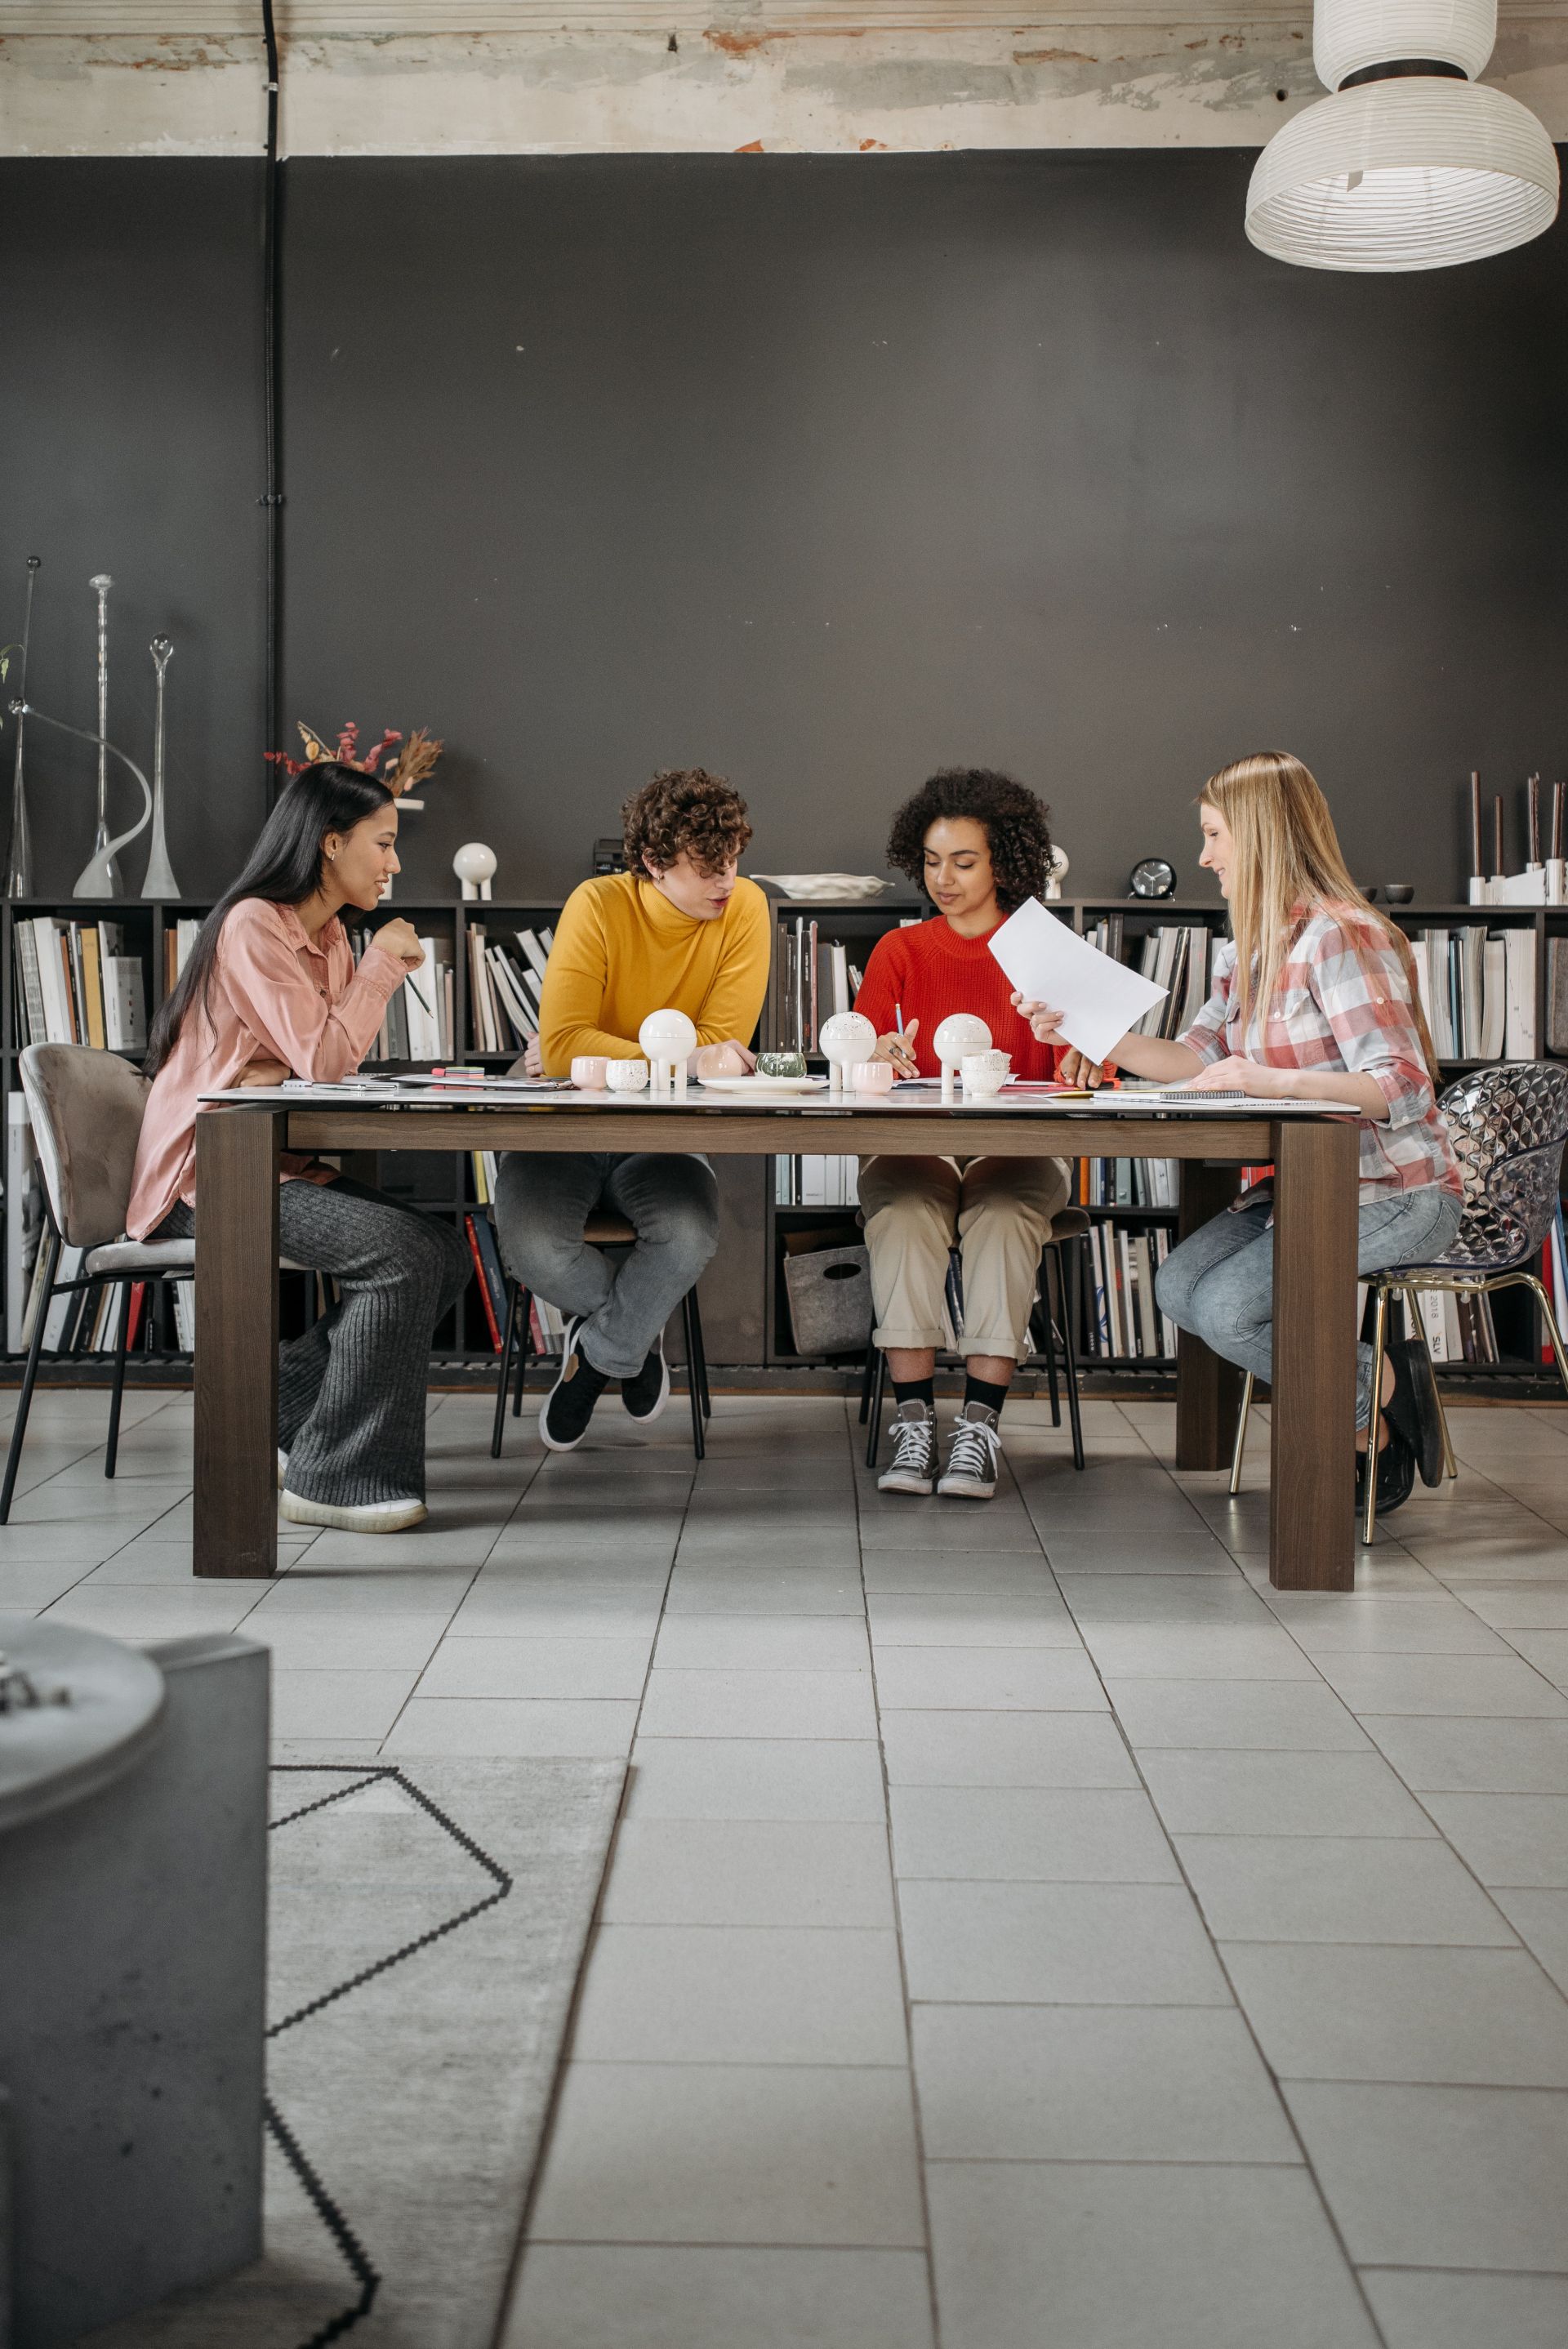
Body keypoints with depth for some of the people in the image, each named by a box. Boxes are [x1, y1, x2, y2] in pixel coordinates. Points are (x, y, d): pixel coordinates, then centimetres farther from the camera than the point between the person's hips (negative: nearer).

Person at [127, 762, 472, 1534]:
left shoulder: (329, 936, 16)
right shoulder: (253, 925, -14)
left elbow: (333, 1060, 11)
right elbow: (322, 1059, -20)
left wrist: (385, 971, -1)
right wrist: (381, 962, -8)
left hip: (286, 1165, 9)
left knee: (446, 1254, -10)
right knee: (402, 1256, -25)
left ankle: (278, 1420, 1)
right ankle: (333, 1478, -15)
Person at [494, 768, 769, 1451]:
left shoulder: (744, 909, -7)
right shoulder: (599, 906, -13)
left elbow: (721, 1046, -11)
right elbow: (561, 1046, -23)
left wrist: (612, 1058, -18)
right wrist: (680, 1060, -32)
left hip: (660, 1138, 1)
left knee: (689, 1234, -31)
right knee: (531, 1247, -28)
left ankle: (598, 1352, 1)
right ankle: (638, 1332, 6)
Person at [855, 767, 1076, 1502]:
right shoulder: (899, 952, 12)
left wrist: (1072, 1046, -25)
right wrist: (881, 1059, -24)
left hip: (1017, 1150, -1)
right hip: (913, 1146, 1)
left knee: (1003, 1212, -33)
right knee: (905, 1211, -31)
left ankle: (979, 1424, -33)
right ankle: (913, 1419, -32)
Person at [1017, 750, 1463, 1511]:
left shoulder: (1341, 938, -19)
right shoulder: (1247, 949, 11)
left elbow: (1403, 1088, -26)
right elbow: (1197, 1058, 12)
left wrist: (1272, 1082, -37)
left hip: (1397, 1194, -9)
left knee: (1226, 1305, -20)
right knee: (1179, 1287, -3)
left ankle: (1380, 1393, 5)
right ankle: (1373, 1398, 6)